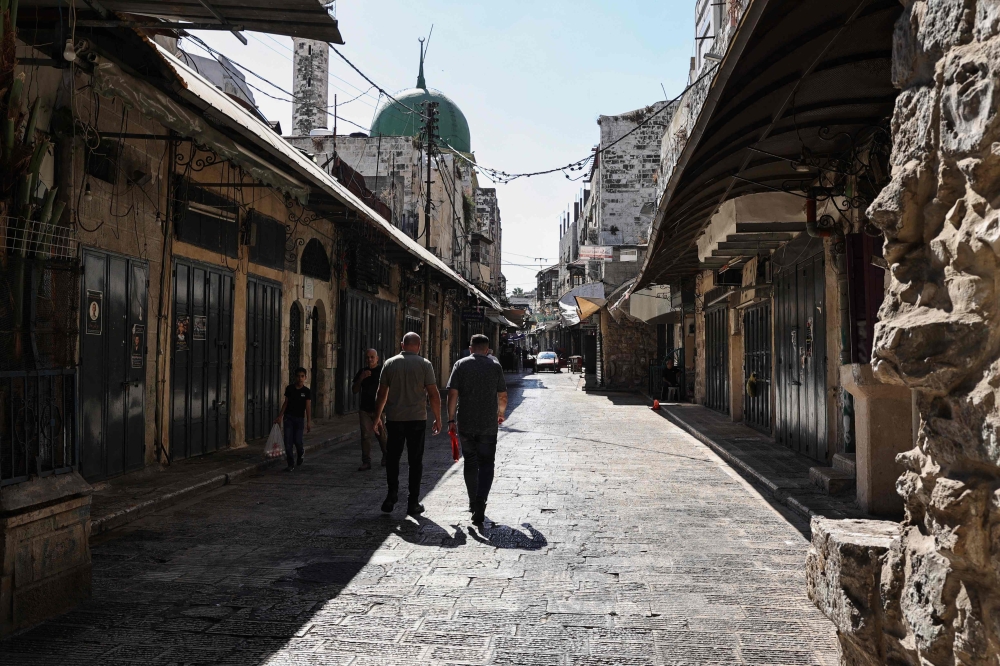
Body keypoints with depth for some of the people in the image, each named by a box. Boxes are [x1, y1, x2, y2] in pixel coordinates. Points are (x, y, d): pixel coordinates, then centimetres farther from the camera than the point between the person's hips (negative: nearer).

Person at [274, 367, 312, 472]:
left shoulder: (307, 391, -5)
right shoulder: (289, 388, 1)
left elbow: (308, 406, -10)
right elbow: (285, 403, 8)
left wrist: (309, 422, -17)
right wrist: (280, 416, 7)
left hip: (299, 419, -2)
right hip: (288, 417, 2)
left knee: (297, 440, -3)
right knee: (288, 441, -4)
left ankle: (300, 455, 30)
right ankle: (291, 464, 3)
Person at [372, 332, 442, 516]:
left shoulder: (389, 363, 3)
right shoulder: (424, 364, -3)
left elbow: (382, 394, 5)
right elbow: (433, 394, -6)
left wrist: (377, 418, 14)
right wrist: (438, 419, 3)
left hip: (394, 419, 1)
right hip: (417, 419, -1)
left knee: (392, 458, 14)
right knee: (415, 461, 6)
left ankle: (392, 494, 4)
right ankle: (413, 502, 9)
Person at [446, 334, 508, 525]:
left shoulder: (460, 365, 1)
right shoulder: (495, 366, 1)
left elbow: (452, 394, -4)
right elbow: (502, 396, 5)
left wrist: (451, 419, 2)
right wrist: (501, 413, 23)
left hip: (465, 424, 1)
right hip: (488, 424, -1)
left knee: (470, 463, 15)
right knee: (486, 464, 3)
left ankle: (473, 503, 24)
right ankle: (480, 502, -15)